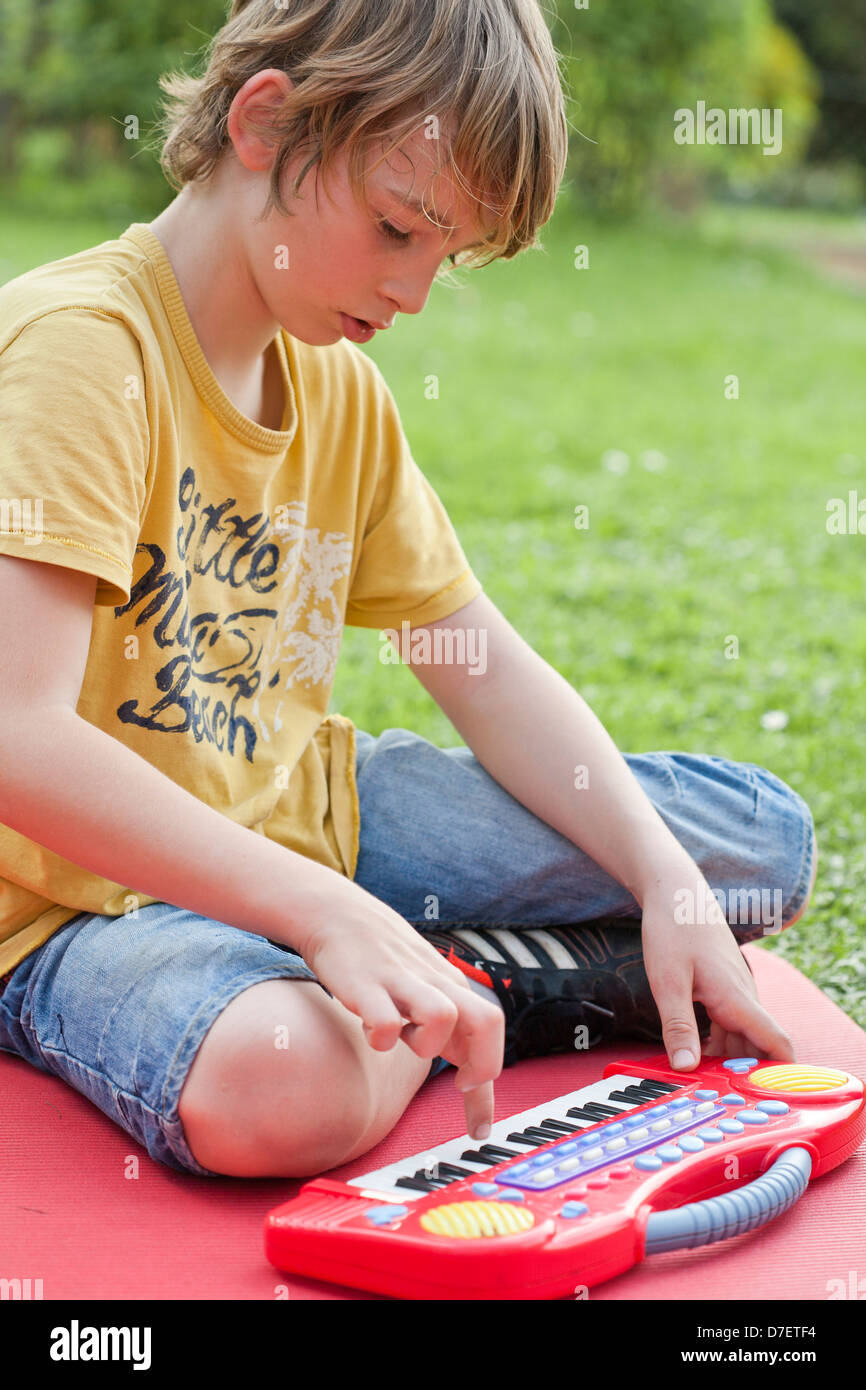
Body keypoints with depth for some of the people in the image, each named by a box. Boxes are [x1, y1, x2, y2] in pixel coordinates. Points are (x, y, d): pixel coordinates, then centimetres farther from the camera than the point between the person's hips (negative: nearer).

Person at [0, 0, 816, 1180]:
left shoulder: (339, 386, 6)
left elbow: (489, 672, 7)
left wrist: (670, 880, -7)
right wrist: (328, 913, -36)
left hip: (303, 822, 7)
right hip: (96, 893, -7)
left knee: (766, 837, 6)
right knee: (273, 1082, -42)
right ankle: (474, 986, -11)